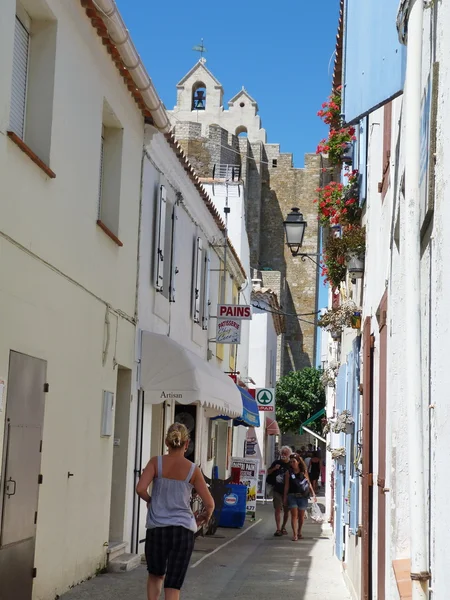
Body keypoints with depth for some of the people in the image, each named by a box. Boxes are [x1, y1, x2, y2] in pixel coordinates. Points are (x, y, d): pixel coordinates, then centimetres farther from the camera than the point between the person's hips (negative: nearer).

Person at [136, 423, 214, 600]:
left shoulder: (156, 462, -2)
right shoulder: (193, 470, -1)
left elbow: (140, 489, -15)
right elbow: (209, 504, 0)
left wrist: (150, 501, 6)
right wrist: (204, 517, 20)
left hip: (156, 528, 1)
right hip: (183, 529, -1)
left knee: (155, 575, 26)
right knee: (173, 584, 2)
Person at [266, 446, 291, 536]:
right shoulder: (276, 463, 4)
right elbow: (268, 472, 11)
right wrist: (274, 468, -8)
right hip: (277, 490, 0)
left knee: (286, 510, 9)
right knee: (278, 509, -6)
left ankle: (283, 527, 27)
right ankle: (278, 529, -6)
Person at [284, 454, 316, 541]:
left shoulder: (304, 472, 3)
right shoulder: (288, 473, 2)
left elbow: (309, 483, 8)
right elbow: (286, 485, 4)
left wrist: (313, 494, 4)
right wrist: (285, 497, 0)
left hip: (302, 496, 1)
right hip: (292, 496, -1)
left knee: (301, 515, 10)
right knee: (294, 515, -7)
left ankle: (299, 532, 29)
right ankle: (295, 534, -8)